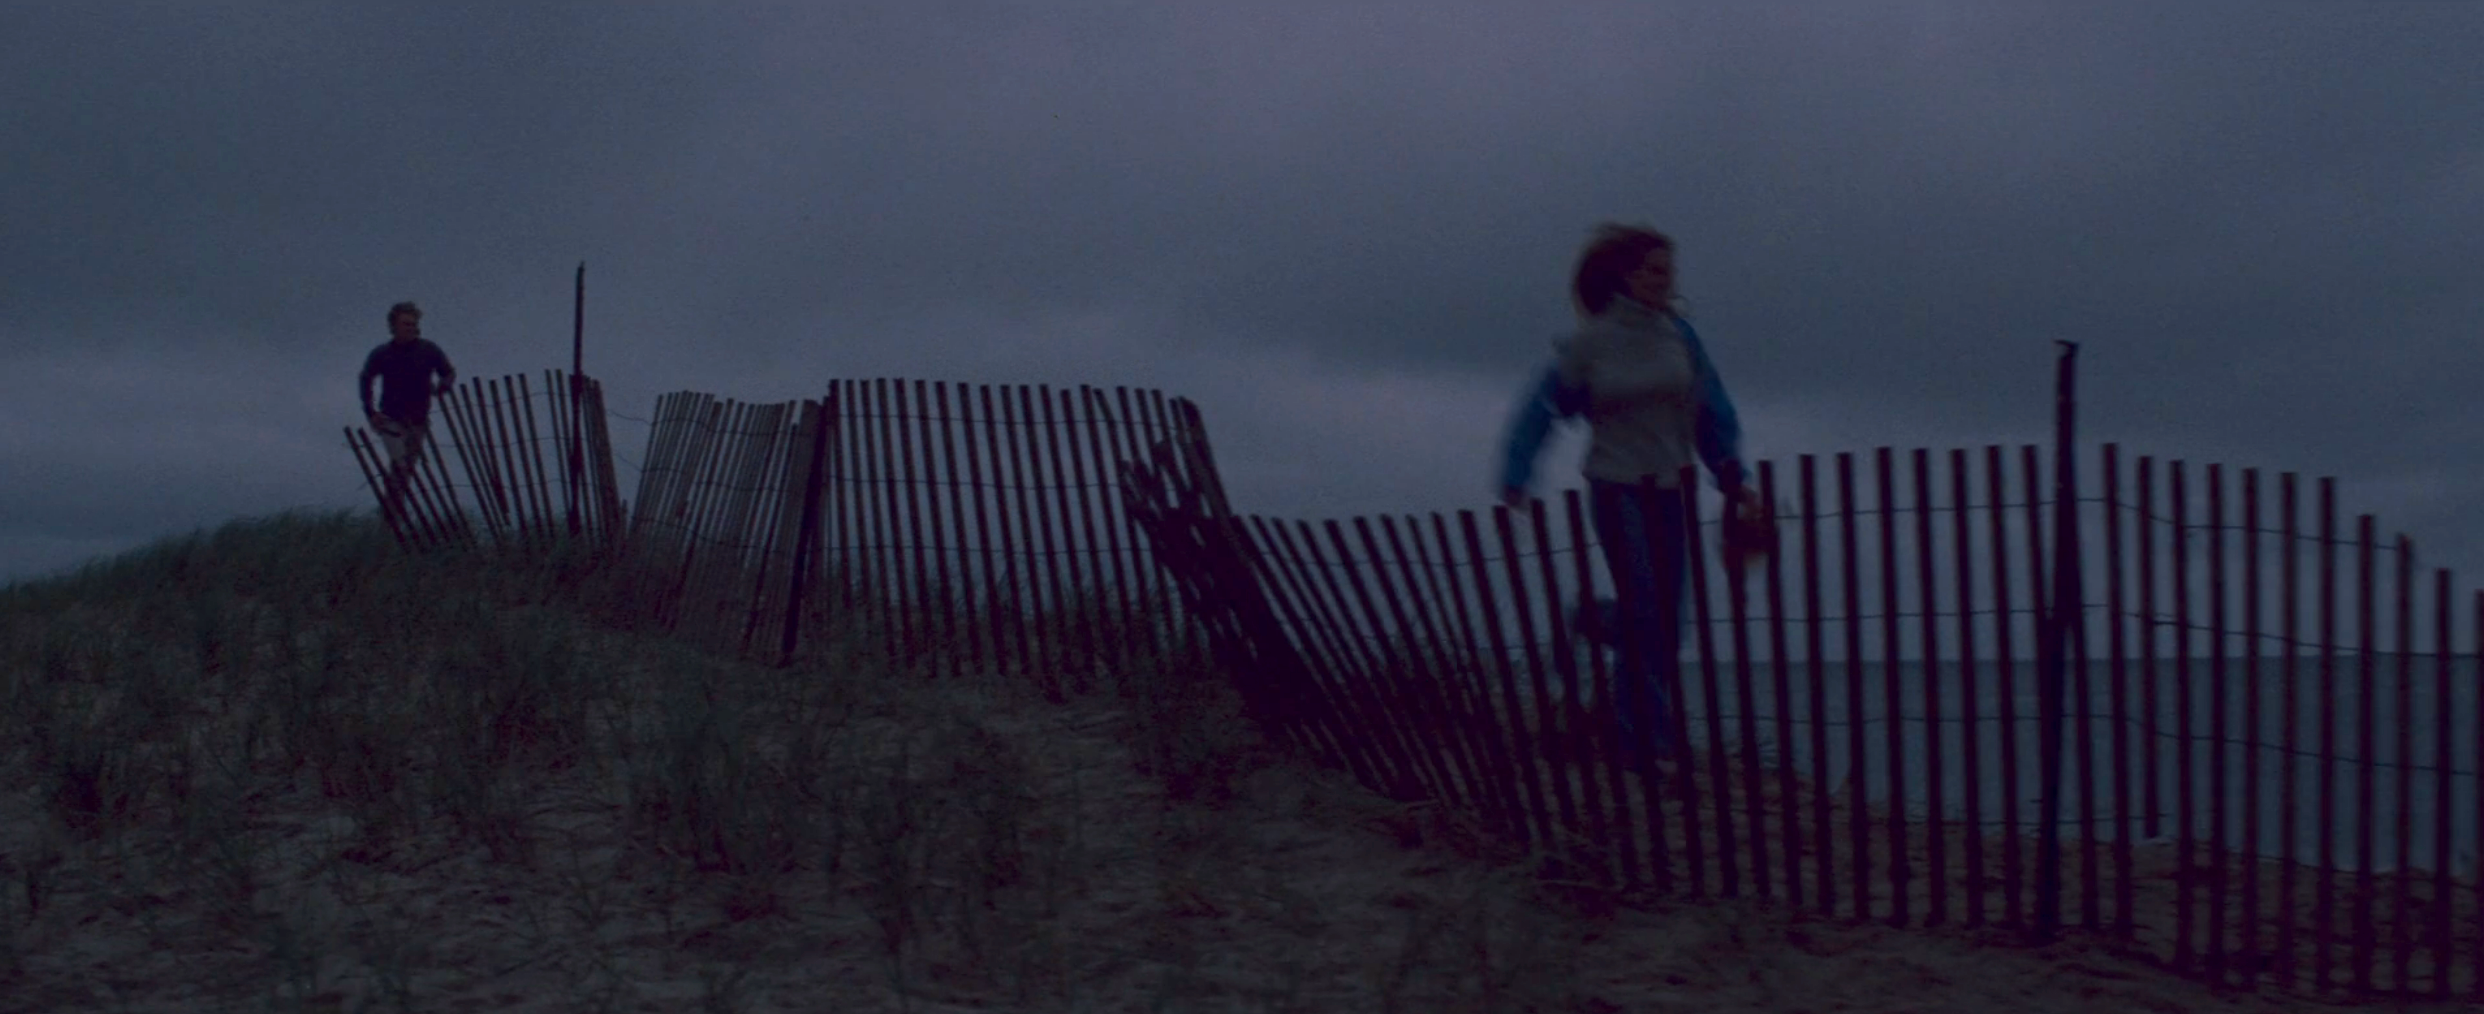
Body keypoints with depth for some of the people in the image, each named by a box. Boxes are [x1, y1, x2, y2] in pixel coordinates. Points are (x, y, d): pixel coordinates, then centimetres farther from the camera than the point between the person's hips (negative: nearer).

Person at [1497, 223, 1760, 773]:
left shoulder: (1677, 334, 4)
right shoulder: (1588, 341, -4)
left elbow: (1712, 411, 9)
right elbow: (1538, 411, -1)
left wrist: (1733, 479, 5)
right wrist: (1514, 483, -7)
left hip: (1669, 489, 4)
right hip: (1617, 487, -4)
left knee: (1665, 618, 4)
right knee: (1645, 615, -9)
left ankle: (1598, 618, 33)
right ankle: (1652, 742, -1)